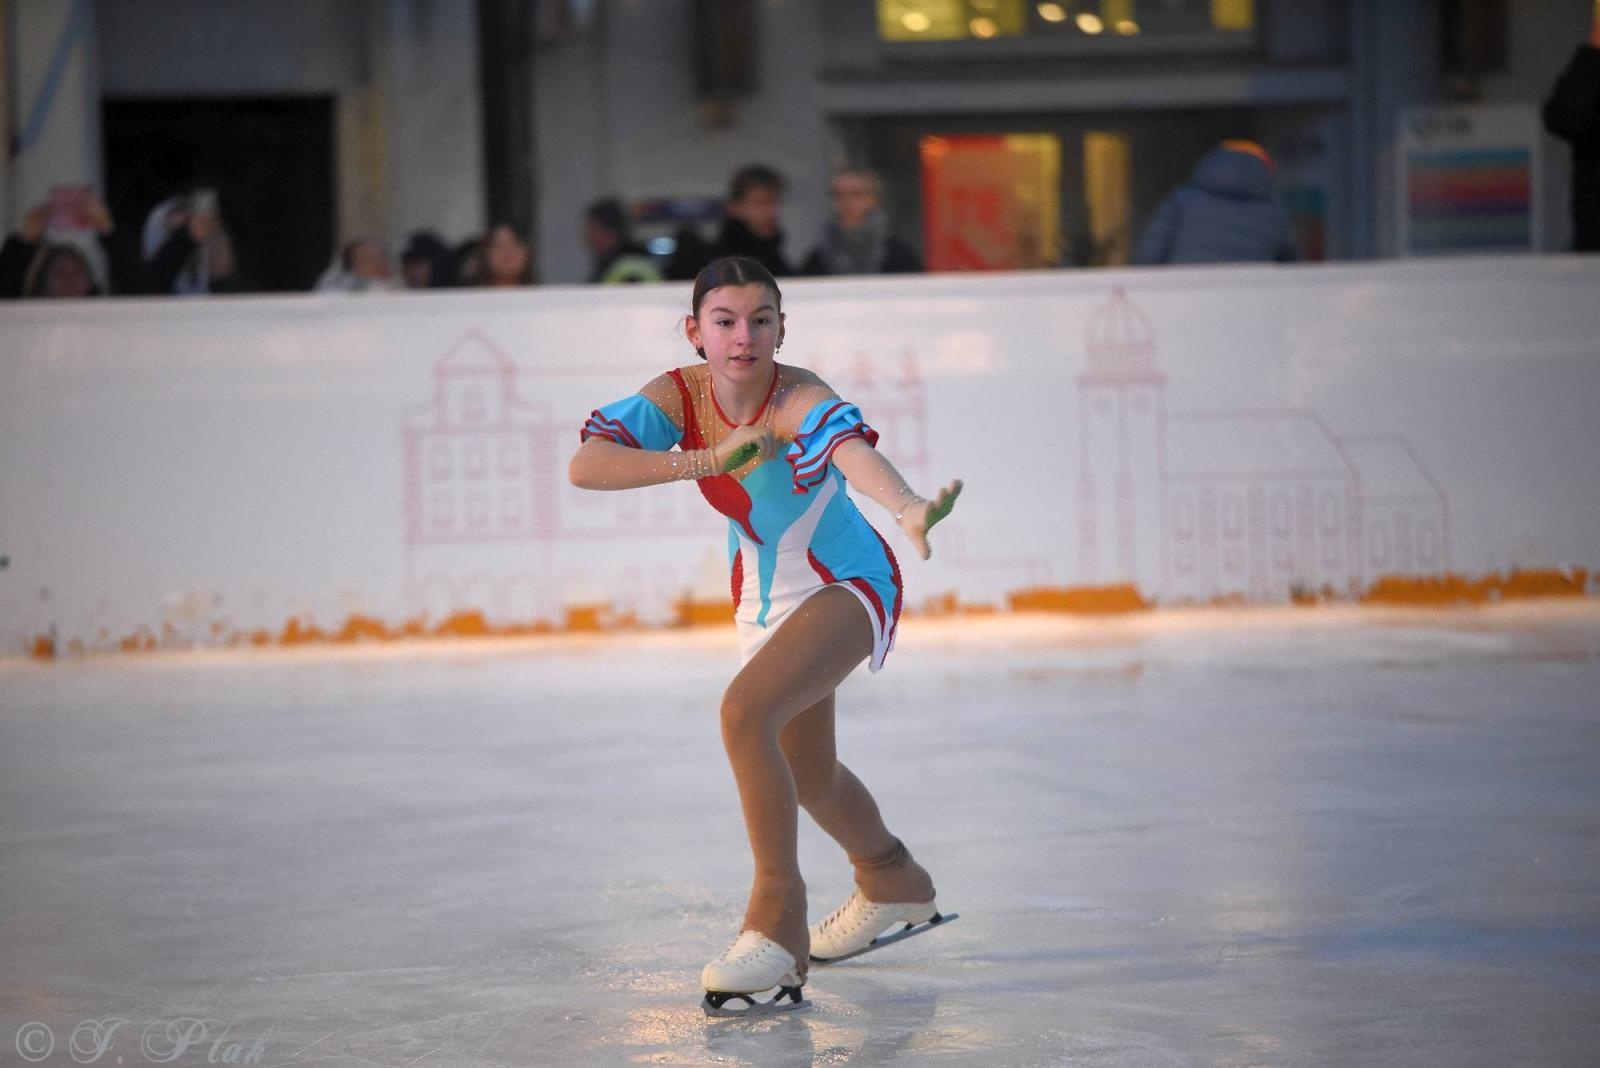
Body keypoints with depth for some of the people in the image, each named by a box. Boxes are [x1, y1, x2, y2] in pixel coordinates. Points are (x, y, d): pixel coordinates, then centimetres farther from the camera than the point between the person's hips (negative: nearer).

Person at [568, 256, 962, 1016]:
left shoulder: (798, 399, -31)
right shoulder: (677, 396, -17)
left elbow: (850, 445, -54)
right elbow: (584, 467, -31)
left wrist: (908, 509, -74)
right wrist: (704, 460, -41)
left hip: (846, 584, -7)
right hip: (765, 594, 7)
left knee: (745, 711, -30)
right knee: (805, 775, 22)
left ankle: (778, 924, -17)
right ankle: (892, 885, 53)